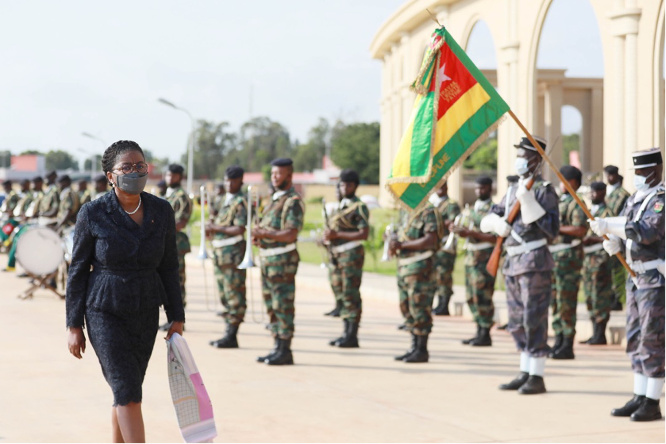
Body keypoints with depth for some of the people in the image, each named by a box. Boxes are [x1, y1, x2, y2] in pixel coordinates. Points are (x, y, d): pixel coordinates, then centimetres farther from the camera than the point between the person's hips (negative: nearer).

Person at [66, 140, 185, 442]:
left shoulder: (161, 211, -1)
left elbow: (168, 268, 7)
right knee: (127, 392, -12)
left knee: (126, 391, 11)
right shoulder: (93, 214, -10)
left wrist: (176, 318, 5)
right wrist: (74, 326, -4)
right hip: (104, 312, -4)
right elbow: (77, 270, -4)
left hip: (146, 312, 4)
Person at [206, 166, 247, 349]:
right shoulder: (225, 200, 19)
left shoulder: (241, 202, -9)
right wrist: (211, 226, 5)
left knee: (234, 296, -7)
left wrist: (216, 227, -12)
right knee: (224, 296, 11)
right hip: (220, 253, 10)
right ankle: (229, 334, 15)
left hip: (233, 252, -10)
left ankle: (231, 336, -6)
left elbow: (240, 229, -18)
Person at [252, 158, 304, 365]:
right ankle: (277, 348, 18)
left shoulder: (293, 202, -11)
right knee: (271, 307, 11)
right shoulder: (274, 199, 18)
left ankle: (285, 352, -3)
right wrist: (258, 236, 3)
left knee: (283, 307, -6)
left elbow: (291, 235, -20)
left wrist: (264, 233, -20)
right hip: (267, 260, 9)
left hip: (283, 261, -9)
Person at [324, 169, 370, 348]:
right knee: (341, 295, 11)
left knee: (351, 295, -8)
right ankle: (346, 333, 17)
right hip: (336, 254, 9)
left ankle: (352, 336, -6)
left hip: (351, 254, -9)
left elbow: (364, 234, -17)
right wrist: (328, 234, 3)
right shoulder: (339, 206, 17)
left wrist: (337, 234, -20)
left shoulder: (359, 207, -9)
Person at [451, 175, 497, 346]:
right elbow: (465, 229, 20)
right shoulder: (473, 209, 17)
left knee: (482, 295, -9)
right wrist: (456, 228, -2)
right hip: (470, 256, 8)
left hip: (485, 257, -8)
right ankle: (479, 331, 16)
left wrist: (471, 233, -21)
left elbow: (494, 237, -16)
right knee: (472, 296, 9)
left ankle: (485, 335, -3)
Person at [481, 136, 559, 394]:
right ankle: (525, 374, 20)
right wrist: (497, 222, -5)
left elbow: (552, 230, -16)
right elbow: (487, 220, 18)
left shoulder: (544, 192, -7)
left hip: (535, 263, -8)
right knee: (517, 322, 12)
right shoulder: (515, 192, 16)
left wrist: (529, 203, -21)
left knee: (534, 320, -7)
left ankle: (537, 378, -3)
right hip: (513, 263, 8)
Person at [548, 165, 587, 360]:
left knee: (566, 302, -9)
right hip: (553, 256, 9)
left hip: (568, 256, -9)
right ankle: (558, 342, 16)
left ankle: (568, 346, -6)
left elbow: (581, 230, -21)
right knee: (554, 301, 10)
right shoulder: (559, 202, 19)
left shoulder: (576, 204, -9)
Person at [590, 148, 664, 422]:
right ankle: (639, 398, 16)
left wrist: (610, 225, -28)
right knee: (635, 340, 10)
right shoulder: (635, 200, 14)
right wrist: (608, 235, -8)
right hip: (636, 277, 9)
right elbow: (619, 242, 15)